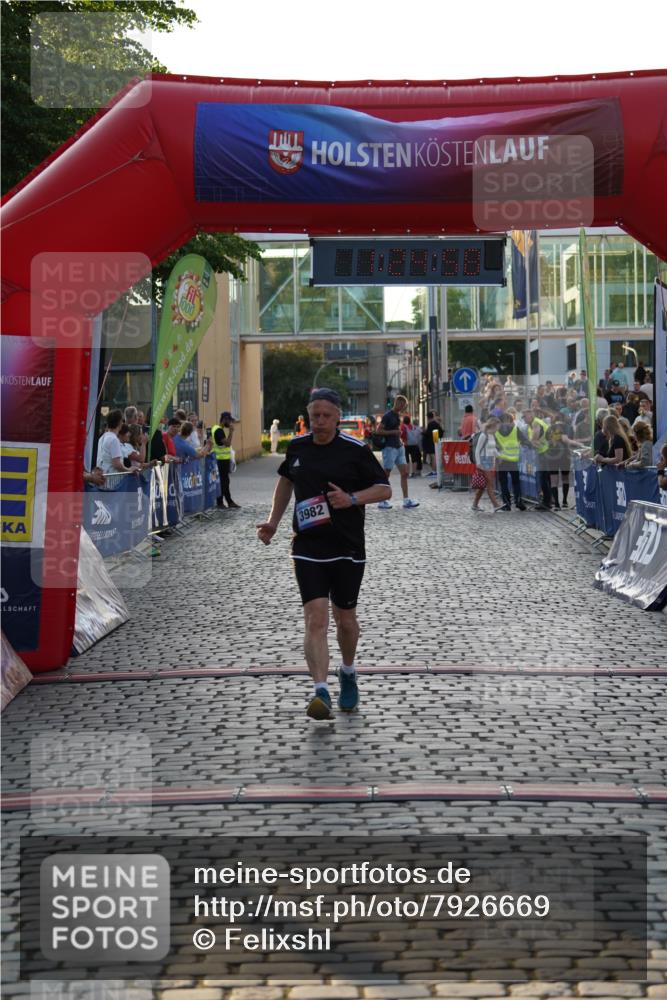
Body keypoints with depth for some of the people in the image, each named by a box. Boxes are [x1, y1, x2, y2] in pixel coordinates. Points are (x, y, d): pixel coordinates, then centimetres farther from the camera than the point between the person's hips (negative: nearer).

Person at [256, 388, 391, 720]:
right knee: (315, 620, -12)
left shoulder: (355, 450, -6)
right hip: (308, 547, 2)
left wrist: (352, 499, -20)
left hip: (347, 548, -1)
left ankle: (348, 674, 39)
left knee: (345, 620, 12)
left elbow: (385, 489, -2)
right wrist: (273, 522, 17)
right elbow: (286, 479, 25)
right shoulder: (297, 447, 6)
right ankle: (321, 692, -19)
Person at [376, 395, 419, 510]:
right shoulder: (388, 415, -11)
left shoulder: (398, 415, 13)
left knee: (404, 473, 3)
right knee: (386, 475, -3)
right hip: (389, 448, -8)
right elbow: (379, 430, -14)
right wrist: (394, 432, -19)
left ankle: (406, 500, 5)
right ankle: (382, 501, 4)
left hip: (399, 447, 8)